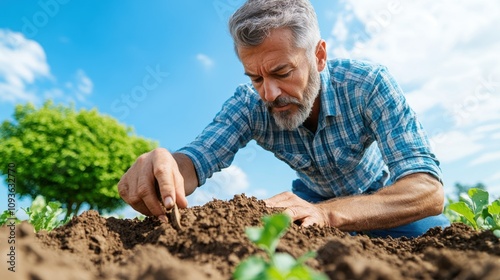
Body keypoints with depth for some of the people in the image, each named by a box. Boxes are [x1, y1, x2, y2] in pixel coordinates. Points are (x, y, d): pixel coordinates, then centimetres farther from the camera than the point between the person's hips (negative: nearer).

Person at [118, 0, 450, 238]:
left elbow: (429, 189, -37)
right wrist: (165, 168, -53)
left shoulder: (369, 83, -31)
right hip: (314, 195, 2)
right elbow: (196, 158, -28)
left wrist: (327, 213, -55)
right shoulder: (250, 104, -23)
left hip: (381, 195, -1)